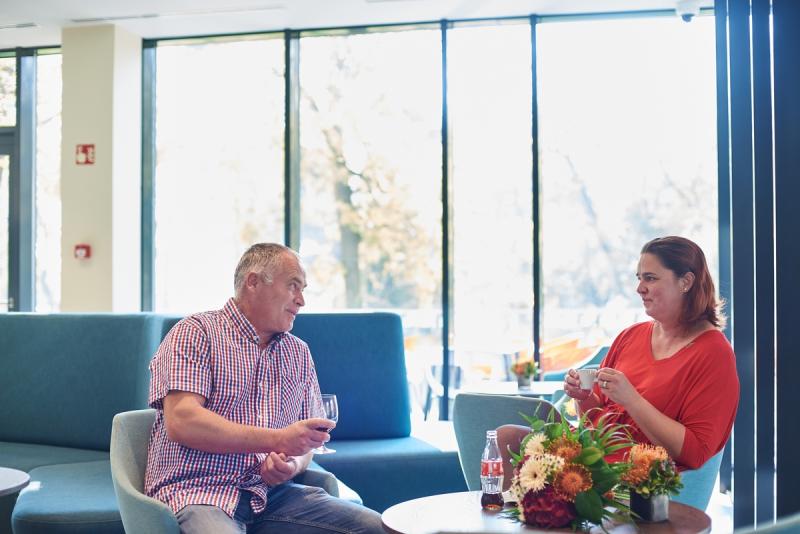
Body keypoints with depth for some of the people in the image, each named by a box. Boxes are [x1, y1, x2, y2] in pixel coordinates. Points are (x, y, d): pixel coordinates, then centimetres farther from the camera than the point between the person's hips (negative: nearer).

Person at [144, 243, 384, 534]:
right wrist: (278, 439, -18)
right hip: (198, 491, -5)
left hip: (272, 493, 6)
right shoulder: (196, 333, -1)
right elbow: (181, 422, -15)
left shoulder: (299, 354, 17)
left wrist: (293, 464, -7)